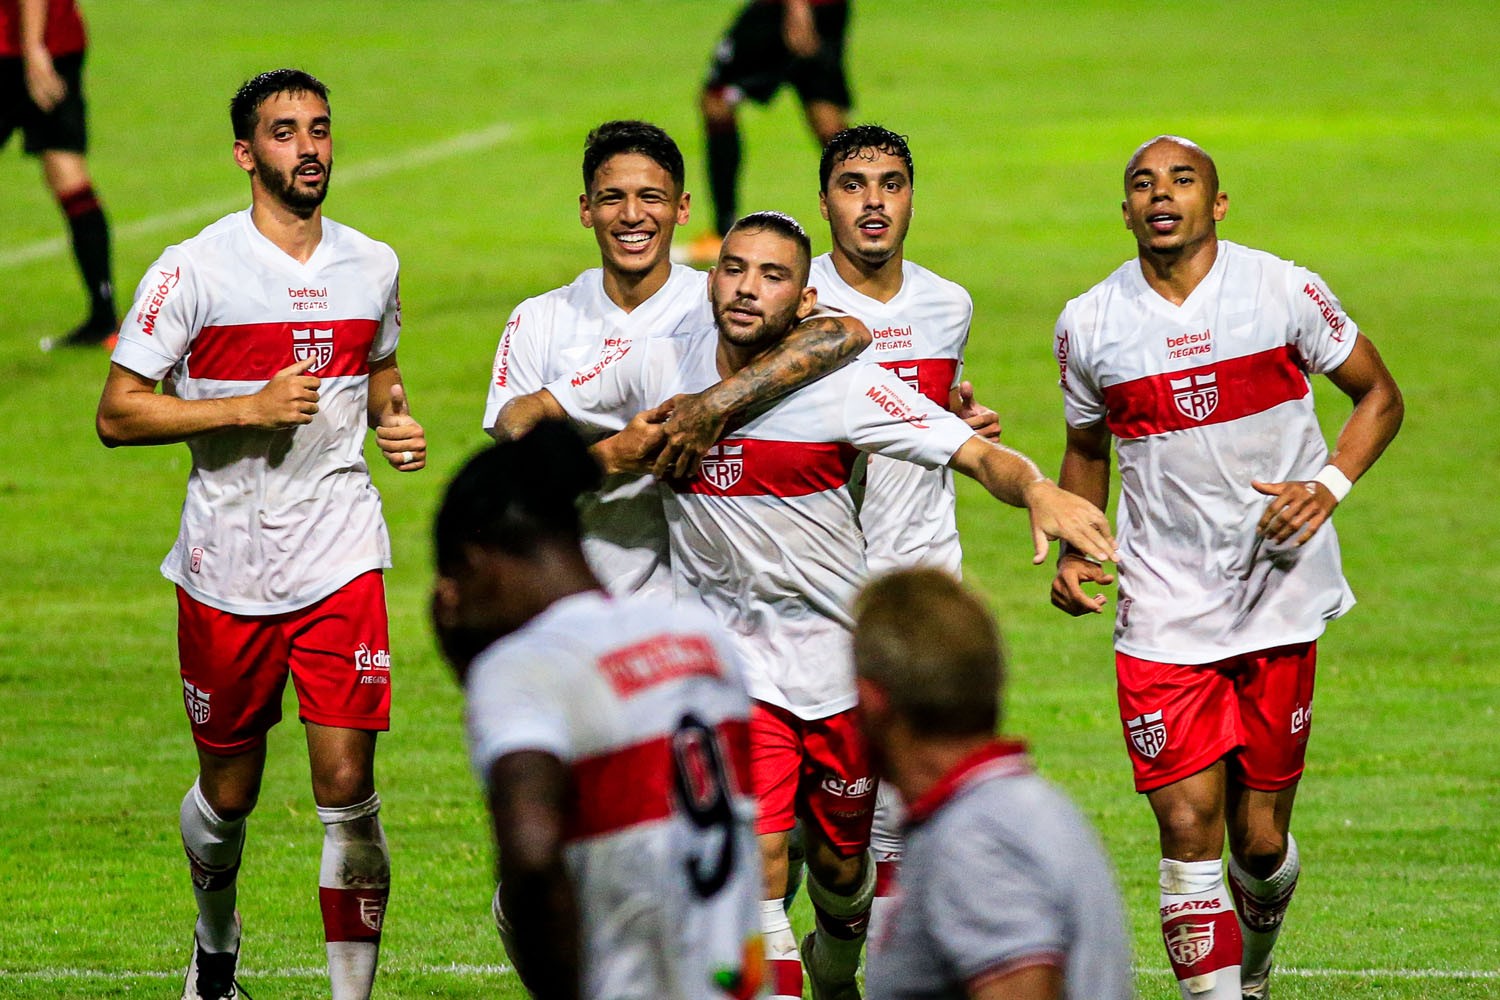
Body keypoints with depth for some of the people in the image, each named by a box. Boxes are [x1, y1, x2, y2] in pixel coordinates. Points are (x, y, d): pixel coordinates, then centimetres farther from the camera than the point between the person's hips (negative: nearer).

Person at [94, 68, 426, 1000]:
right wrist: (251, 408, -18)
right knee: (228, 794, 12)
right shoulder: (194, 269, -8)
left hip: (340, 560, 2)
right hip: (227, 564, -2)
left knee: (347, 786, -9)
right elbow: (118, 413, -8)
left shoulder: (371, 266, 6)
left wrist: (397, 421, 3)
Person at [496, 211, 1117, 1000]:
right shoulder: (661, 370, -6)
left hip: (837, 657, 1)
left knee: (840, 862, 17)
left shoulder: (843, 384, -12)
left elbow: (978, 455, -19)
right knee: (755, 860, -17)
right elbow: (524, 414, 7)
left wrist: (1039, 491, -40)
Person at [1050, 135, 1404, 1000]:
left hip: (1280, 596, -1)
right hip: (1164, 611, 1)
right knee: (1188, 831, -10)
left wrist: (1329, 485, -10)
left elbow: (1379, 395, 7)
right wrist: (1075, 553, 2)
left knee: (1260, 840, 6)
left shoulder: (1283, 292, -5)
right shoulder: (1089, 326, 2)